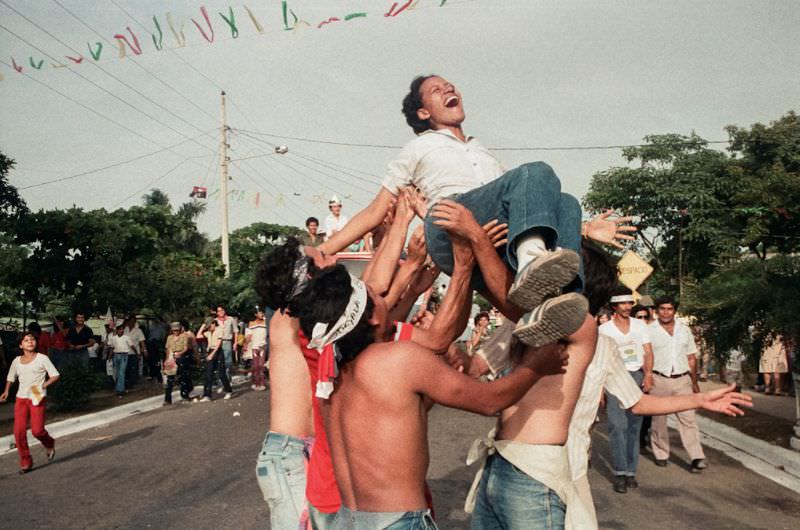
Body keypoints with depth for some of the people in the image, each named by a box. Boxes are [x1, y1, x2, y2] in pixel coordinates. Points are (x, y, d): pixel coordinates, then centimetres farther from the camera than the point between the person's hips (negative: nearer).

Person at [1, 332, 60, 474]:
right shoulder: (16, 361, 11)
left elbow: (55, 375, -4)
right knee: (19, 431, -5)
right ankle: (25, 462, 10)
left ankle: (49, 444, 24)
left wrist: (44, 385, -19)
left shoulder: (42, 358, -2)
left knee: (37, 430, -11)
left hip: (37, 398, -4)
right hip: (21, 398, 4)